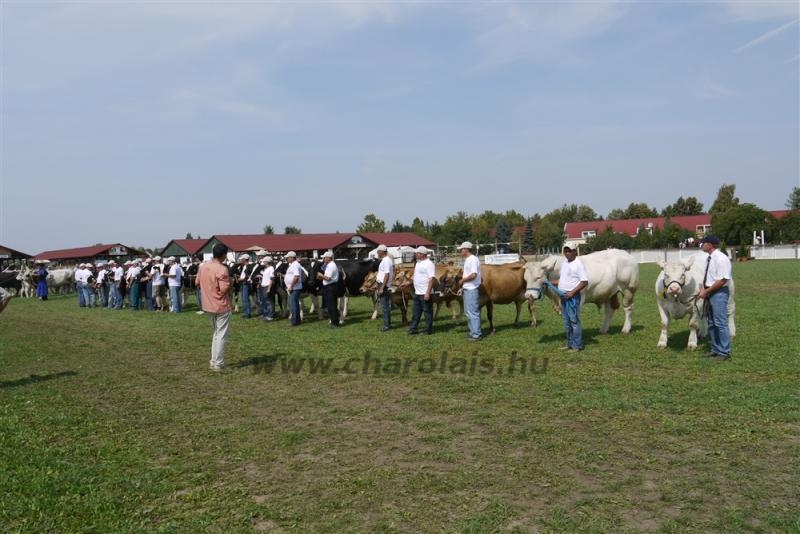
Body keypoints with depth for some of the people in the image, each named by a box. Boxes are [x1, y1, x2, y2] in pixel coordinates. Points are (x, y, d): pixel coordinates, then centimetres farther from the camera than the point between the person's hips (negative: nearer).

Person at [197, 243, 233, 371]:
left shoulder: (203, 266, 4)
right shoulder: (222, 269, -20)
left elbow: (198, 283, 13)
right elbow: (224, 289, -23)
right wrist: (229, 282, -4)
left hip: (209, 305, 8)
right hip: (222, 306, -8)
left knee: (216, 333, 21)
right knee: (222, 335, 2)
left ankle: (214, 361, 22)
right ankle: (218, 364, 3)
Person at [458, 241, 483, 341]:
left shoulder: (473, 259, -15)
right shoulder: (467, 260, 15)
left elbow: (473, 275, -25)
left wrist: (462, 280, -12)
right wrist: (463, 288, 16)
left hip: (472, 290, -10)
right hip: (467, 289, 10)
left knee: (473, 312, -7)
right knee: (468, 311, 15)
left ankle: (476, 334, -2)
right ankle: (473, 332, 22)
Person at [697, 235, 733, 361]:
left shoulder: (721, 258, -16)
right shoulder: (709, 258, 11)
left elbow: (722, 280, -20)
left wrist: (706, 292, -16)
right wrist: (703, 290, 3)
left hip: (719, 293, -9)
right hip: (709, 293, 9)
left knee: (720, 323, -5)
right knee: (711, 323, 14)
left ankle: (724, 352, 4)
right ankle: (715, 349, 24)